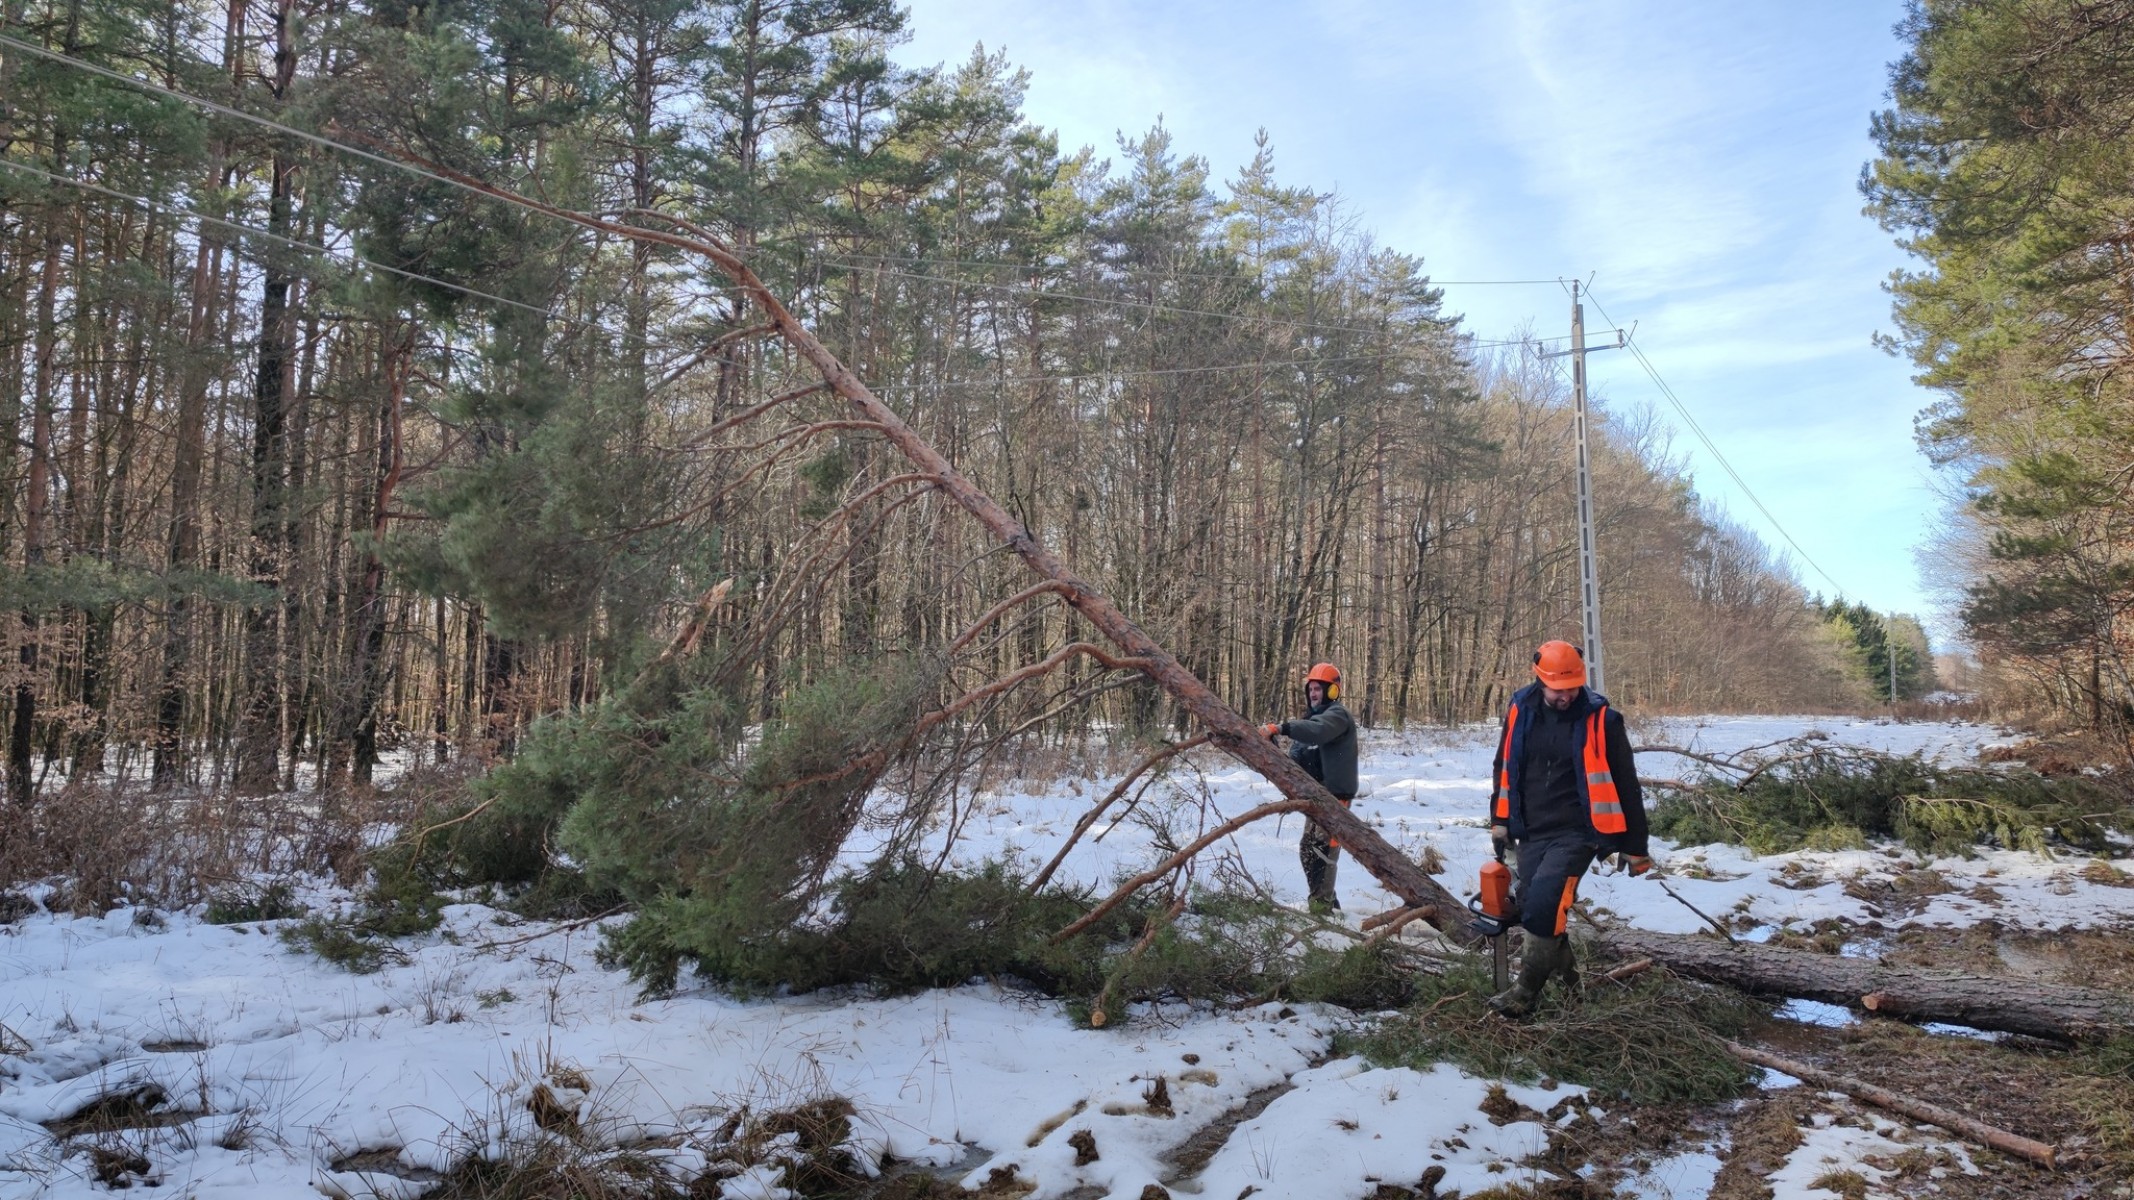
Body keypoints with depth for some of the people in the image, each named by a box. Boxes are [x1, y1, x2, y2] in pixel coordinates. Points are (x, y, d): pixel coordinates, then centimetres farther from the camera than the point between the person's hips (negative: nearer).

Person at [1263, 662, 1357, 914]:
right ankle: (1327, 900, 21)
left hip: (1336, 794, -10)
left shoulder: (1337, 715, -7)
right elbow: (1298, 756, 13)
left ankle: (1322, 905, -15)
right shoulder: (1313, 717, 22)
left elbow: (1318, 731, -32)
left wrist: (1281, 728, -41)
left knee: (1322, 849, -15)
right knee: (1308, 849, 11)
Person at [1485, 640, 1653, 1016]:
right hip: (1532, 834, 5)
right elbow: (1503, 768, 15)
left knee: (1543, 904, -20)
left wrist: (1635, 845, -1)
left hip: (1576, 833, -5)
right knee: (1536, 910, 7)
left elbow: (1625, 785, -4)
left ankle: (1526, 991, -7)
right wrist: (1500, 821, 16)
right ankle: (1571, 980, 30)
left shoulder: (1600, 720, -11)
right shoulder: (1520, 712, 0)